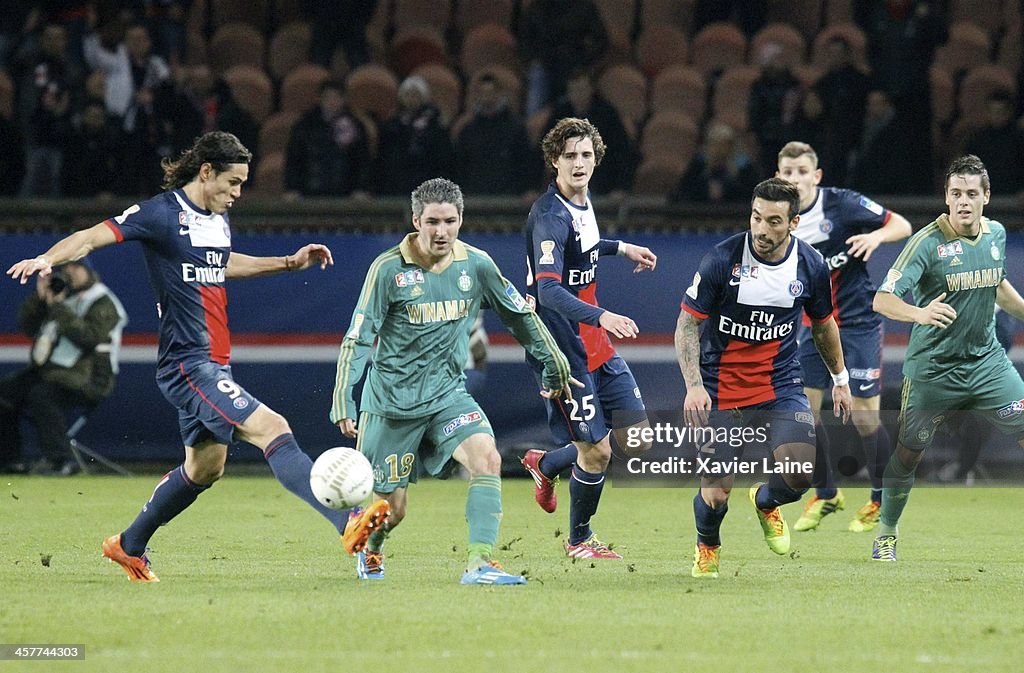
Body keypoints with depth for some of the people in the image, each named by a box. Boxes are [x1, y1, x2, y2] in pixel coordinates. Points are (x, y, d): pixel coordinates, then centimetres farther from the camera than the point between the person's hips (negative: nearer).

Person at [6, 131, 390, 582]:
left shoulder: (218, 218, 14)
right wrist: (48, 258, -35)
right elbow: (92, 237, -17)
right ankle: (348, 524, -30)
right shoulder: (162, 214, -12)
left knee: (205, 467, 19)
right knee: (272, 429, -21)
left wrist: (291, 263, 32)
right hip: (187, 363, -10)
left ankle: (129, 546, 35)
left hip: (213, 364, 10)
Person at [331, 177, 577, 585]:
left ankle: (480, 563, -27)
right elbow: (357, 339, -12)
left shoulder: (475, 264, -2)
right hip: (391, 401, -3)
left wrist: (555, 366, 19)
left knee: (487, 458, -25)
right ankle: (369, 549, 40)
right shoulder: (388, 269, -13)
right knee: (392, 509, 4)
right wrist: (342, 402, -20)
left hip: (448, 393, 3)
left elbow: (520, 315, 13)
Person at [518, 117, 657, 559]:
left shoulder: (583, 201, 7)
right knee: (597, 451, -4)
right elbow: (548, 291, -33)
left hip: (596, 343, 9)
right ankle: (579, 540, 21)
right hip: (564, 351, -9)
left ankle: (545, 465, 32)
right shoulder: (550, 216, -21)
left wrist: (621, 248, 28)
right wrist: (601, 317, -45)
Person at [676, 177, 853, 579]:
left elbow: (823, 324, 13)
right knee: (716, 491, -7)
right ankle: (706, 547, 30)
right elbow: (688, 323, -11)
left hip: (781, 386, 2)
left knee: (800, 475, -17)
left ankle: (765, 502, 22)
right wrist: (693, 385, -23)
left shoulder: (810, 265, -6)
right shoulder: (722, 260, -17)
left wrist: (840, 379, 20)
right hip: (720, 390, -2)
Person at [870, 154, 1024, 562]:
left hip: (987, 360, 4)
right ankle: (887, 534, 24)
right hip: (932, 369, -4)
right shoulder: (928, 242, -16)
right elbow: (882, 300, -24)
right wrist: (919, 313, -42)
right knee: (908, 452, 3)